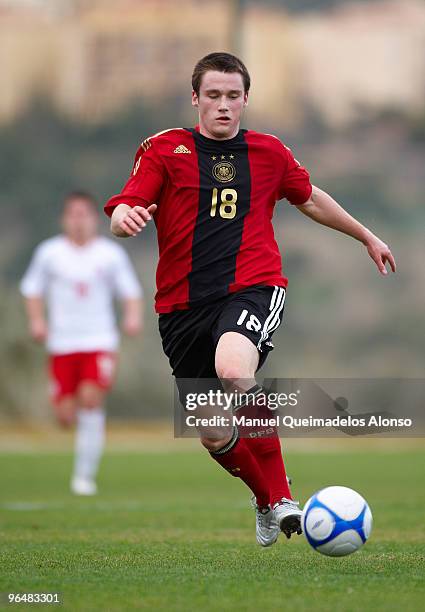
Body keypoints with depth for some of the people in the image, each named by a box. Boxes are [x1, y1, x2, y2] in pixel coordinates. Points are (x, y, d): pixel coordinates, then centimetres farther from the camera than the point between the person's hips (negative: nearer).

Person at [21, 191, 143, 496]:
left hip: (100, 342, -1)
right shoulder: (49, 252, 3)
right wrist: (37, 319, -2)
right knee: (66, 416, -4)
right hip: (62, 344, 1)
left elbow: (131, 291, 8)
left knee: (91, 399, -21)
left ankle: (85, 475, -13)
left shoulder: (111, 254, 2)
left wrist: (133, 316, -10)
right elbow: (32, 290, 13)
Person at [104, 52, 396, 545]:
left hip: (252, 288, -1)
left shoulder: (269, 153, 10)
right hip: (183, 304, 2)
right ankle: (266, 497, 36)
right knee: (214, 436, 3)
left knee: (233, 371, -34)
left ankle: (281, 498, -18)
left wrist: (367, 236, 39)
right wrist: (125, 218, -33)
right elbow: (120, 213, -9)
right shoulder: (164, 150, 2)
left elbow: (310, 199, 29)